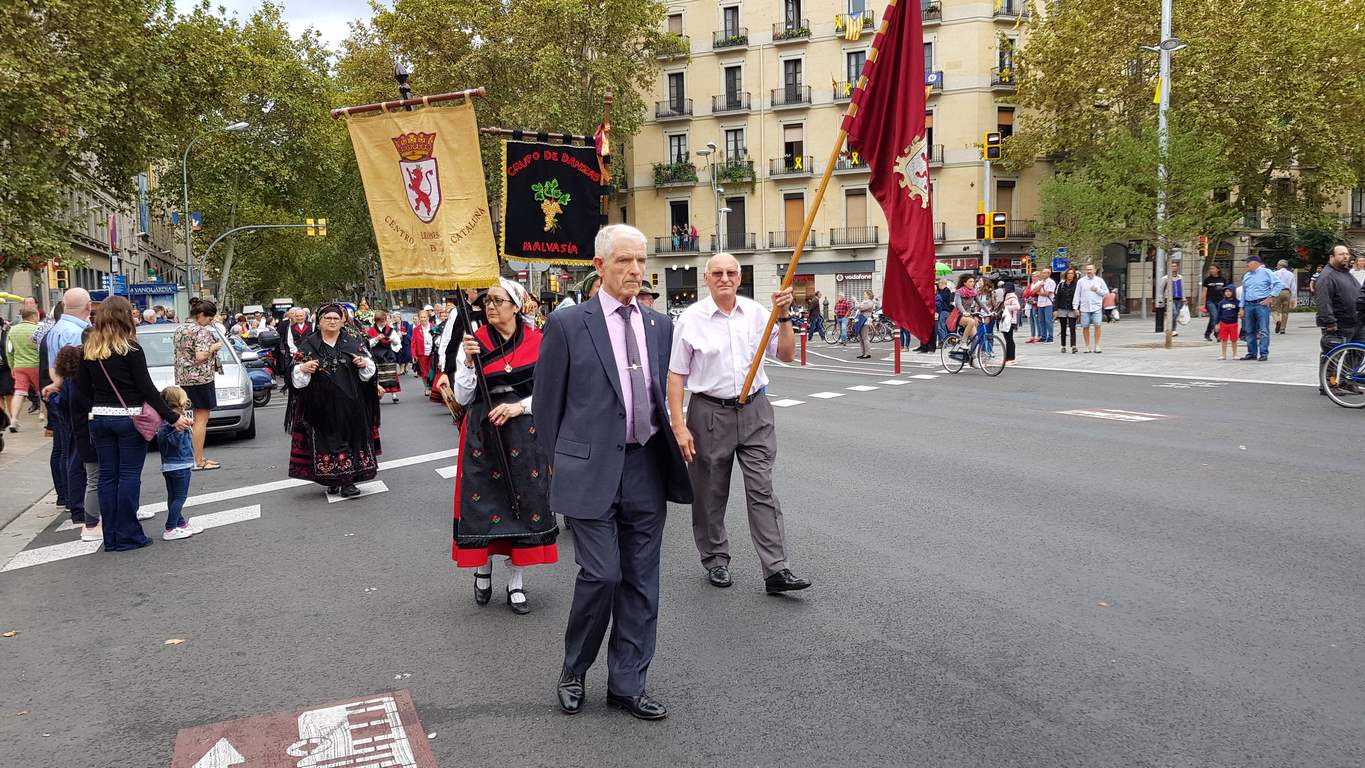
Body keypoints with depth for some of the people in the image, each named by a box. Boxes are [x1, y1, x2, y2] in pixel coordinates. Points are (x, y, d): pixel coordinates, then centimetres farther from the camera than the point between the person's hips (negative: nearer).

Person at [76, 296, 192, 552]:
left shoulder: (88, 350, 5)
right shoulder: (130, 349, -11)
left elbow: (82, 387, 7)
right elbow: (147, 388, -12)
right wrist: (173, 418, -9)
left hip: (99, 418, 5)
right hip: (128, 418, -5)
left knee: (107, 475, 9)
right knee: (129, 475, 1)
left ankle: (111, 538, 14)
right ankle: (127, 535, 3)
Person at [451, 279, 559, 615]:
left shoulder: (537, 342, -1)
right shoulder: (475, 341, 1)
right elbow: (462, 398, -1)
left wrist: (519, 406, -13)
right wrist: (468, 361, -14)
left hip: (525, 432, 0)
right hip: (483, 433, 0)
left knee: (524, 499, 2)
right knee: (482, 499, 2)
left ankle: (516, 581, 14)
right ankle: (482, 569, 27)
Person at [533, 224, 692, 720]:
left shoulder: (660, 325, 9)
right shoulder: (567, 324, -5)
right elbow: (547, 403, 0)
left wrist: (667, 452, 13)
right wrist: (562, 465, 3)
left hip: (647, 468, 5)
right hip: (592, 469, -5)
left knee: (640, 581, 9)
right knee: (601, 573, -8)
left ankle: (627, 684, 22)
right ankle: (574, 671, 19)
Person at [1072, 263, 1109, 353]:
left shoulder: (1100, 280, 8)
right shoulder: (1081, 281, 7)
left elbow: (1106, 292, 10)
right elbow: (1077, 295, 6)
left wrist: (1097, 290, -7)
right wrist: (1075, 307, 1)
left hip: (1096, 307, -1)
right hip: (1084, 308, 1)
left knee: (1097, 325, -11)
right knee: (1085, 327, 2)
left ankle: (1097, 346, -4)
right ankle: (1087, 347, 13)